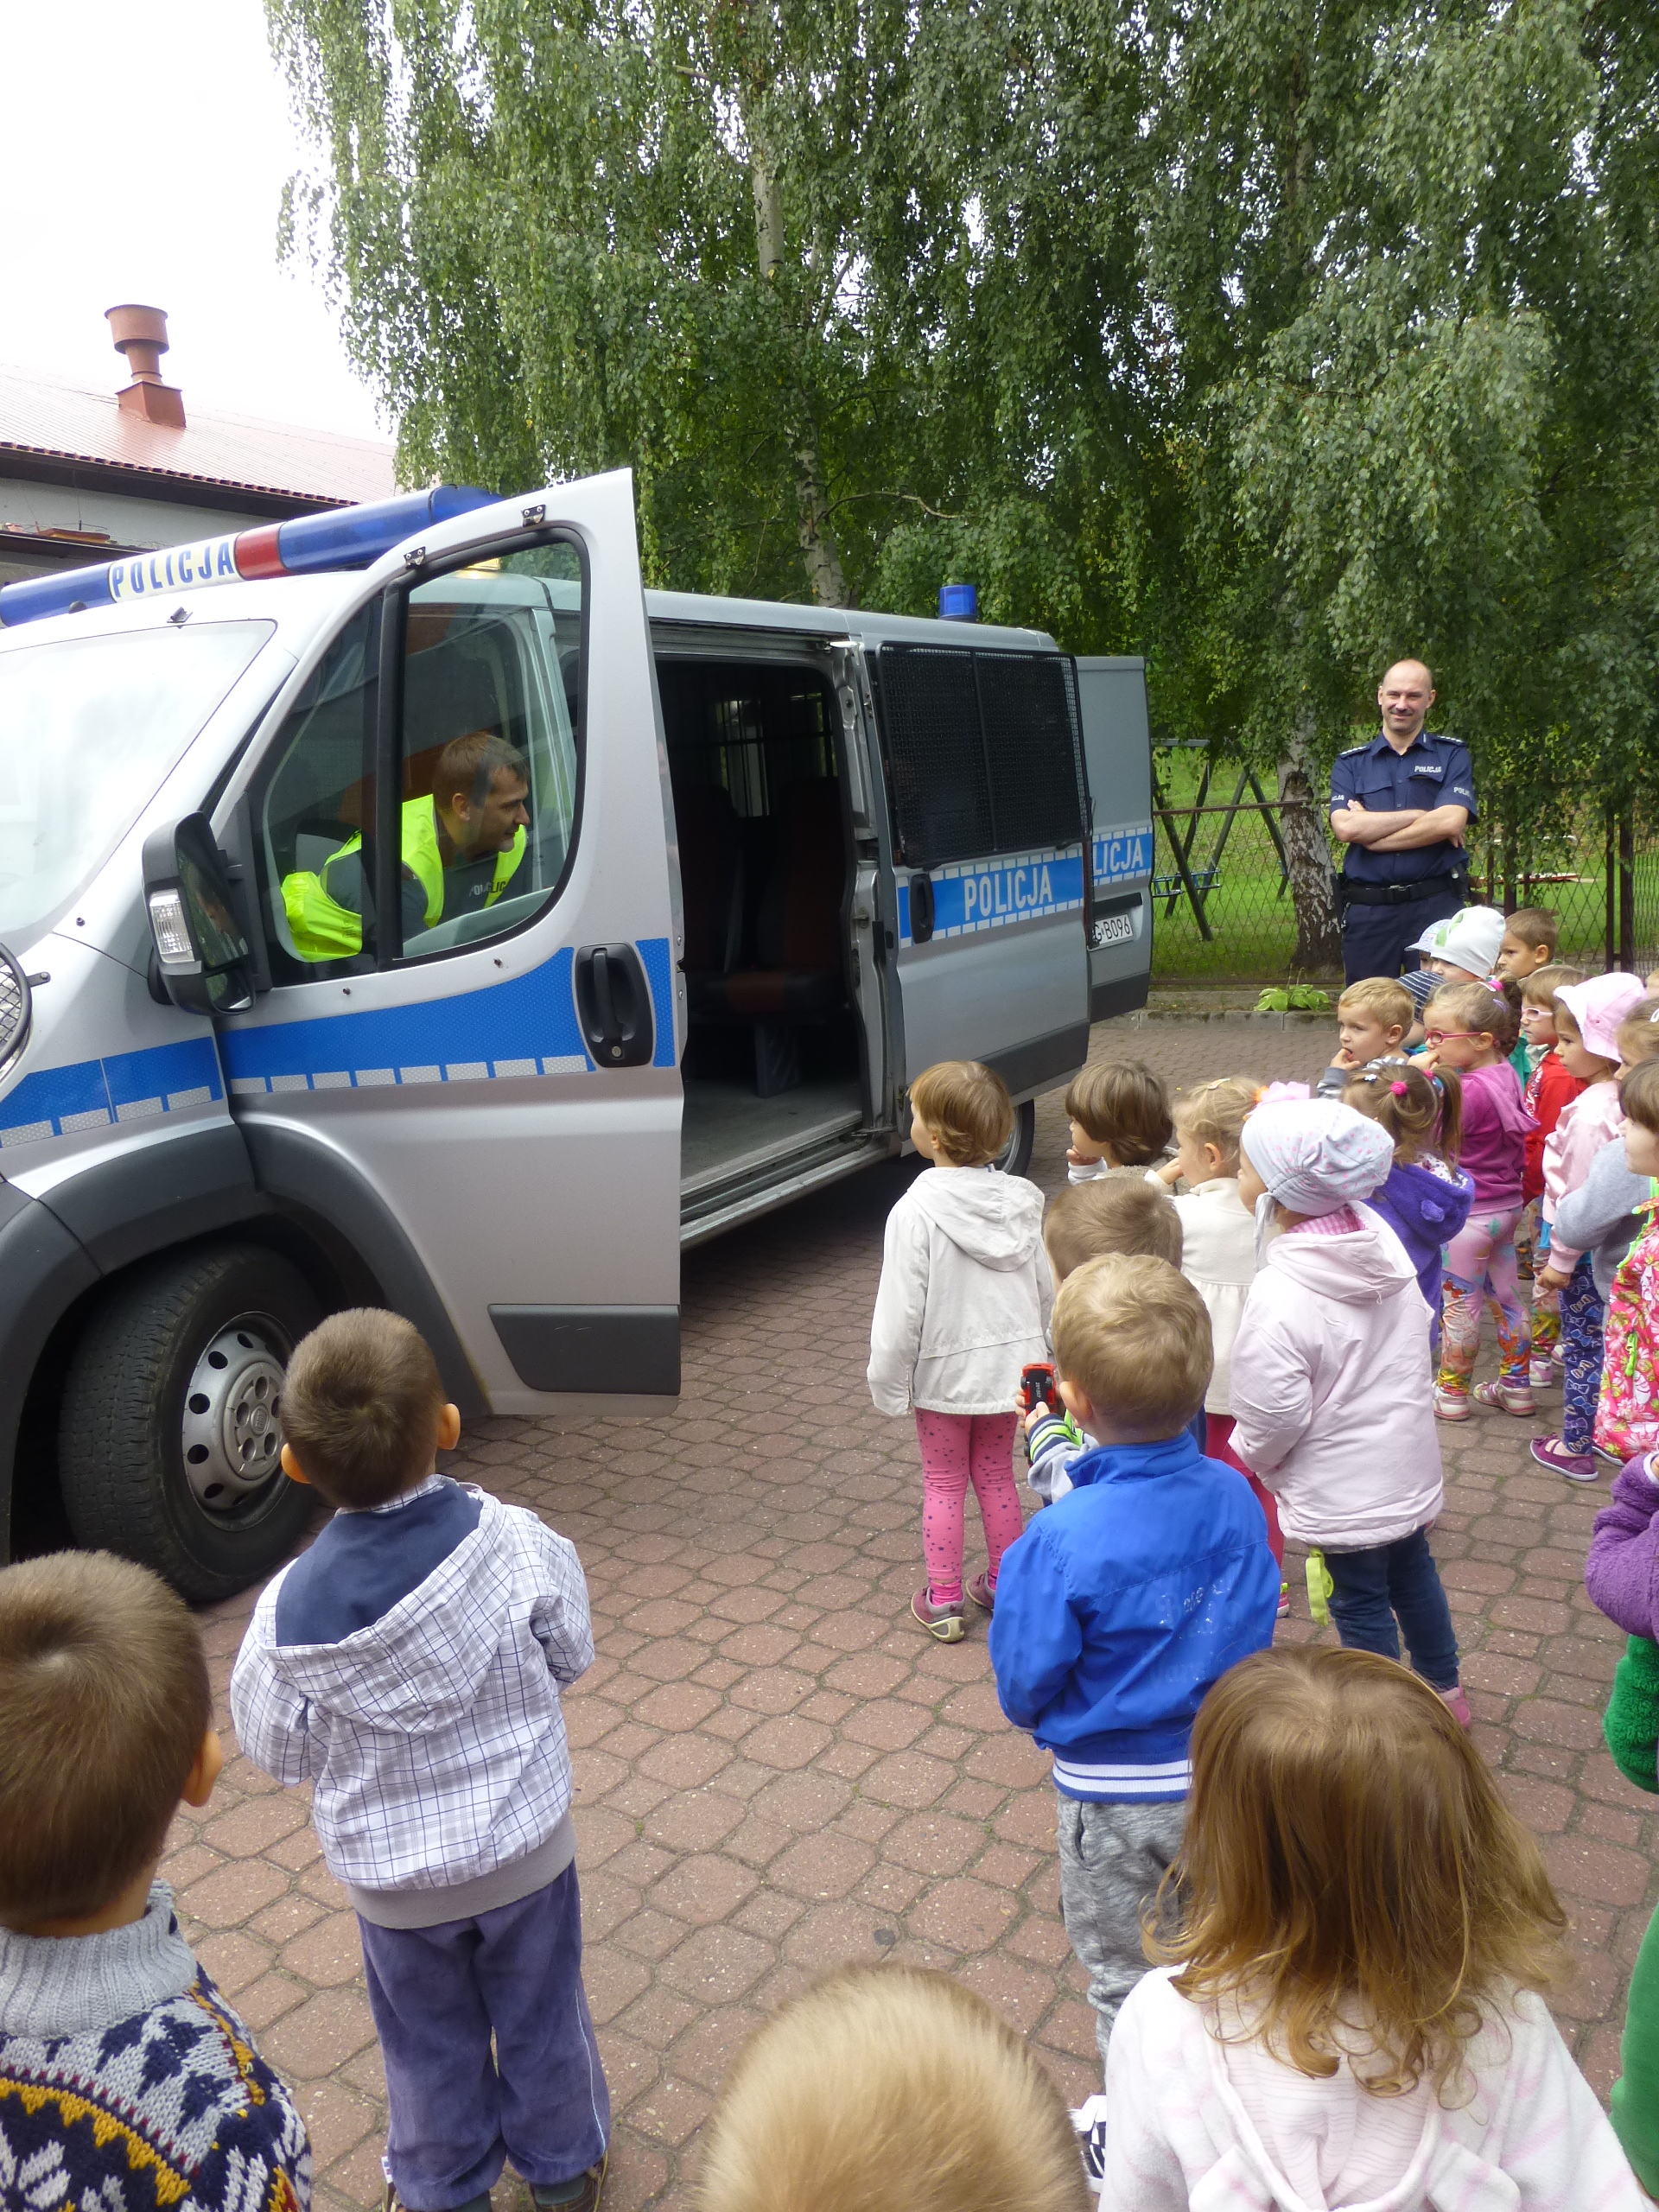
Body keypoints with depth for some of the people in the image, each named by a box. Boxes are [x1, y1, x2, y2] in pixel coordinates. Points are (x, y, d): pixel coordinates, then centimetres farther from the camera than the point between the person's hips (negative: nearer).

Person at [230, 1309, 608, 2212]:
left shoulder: (291, 1609, -26)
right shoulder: (515, 1543, -27)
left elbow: (279, 1753, -9)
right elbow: (571, 1656, -10)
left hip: (394, 1875, 0)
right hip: (526, 1844, 0)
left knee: (430, 2045, 26)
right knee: (543, 2016, 26)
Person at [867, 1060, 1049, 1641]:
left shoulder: (917, 1211, -23)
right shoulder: (1022, 1201, -7)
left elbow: (901, 1311, -19)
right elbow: (1048, 1292, 2)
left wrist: (887, 1382, -7)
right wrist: (1041, 1355, 17)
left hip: (943, 1373, -4)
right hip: (1009, 1365, 4)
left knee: (943, 1483, 12)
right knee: (996, 1476, 20)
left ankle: (941, 1602, 21)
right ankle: (1002, 1584, 33)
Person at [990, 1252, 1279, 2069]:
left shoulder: (1060, 1542, -31)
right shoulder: (1233, 1496, -15)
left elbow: (1023, 1688, -19)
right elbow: (1254, 1625, 2)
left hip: (1116, 1795, -5)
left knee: (1124, 1978, 20)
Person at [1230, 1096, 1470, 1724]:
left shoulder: (1280, 1297, -32)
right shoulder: (1383, 1240, -9)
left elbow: (1272, 1415, -26)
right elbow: (1419, 1331, 4)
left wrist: (1249, 1454, -4)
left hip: (1341, 1486, -8)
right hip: (1408, 1458, 8)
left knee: (1360, 1601, 11)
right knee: (1412, 1570, 26)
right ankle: (1443, 1689, 46)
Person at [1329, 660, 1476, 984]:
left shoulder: (1452, 755, 8)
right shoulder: (1350, 763, 10)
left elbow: (1451, 822, -9)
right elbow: (1345, 826, -7)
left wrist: (1371, 831, -7)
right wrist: (1422, 815, -8)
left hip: (1436, 907, -1)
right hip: (1366, 911, 1)